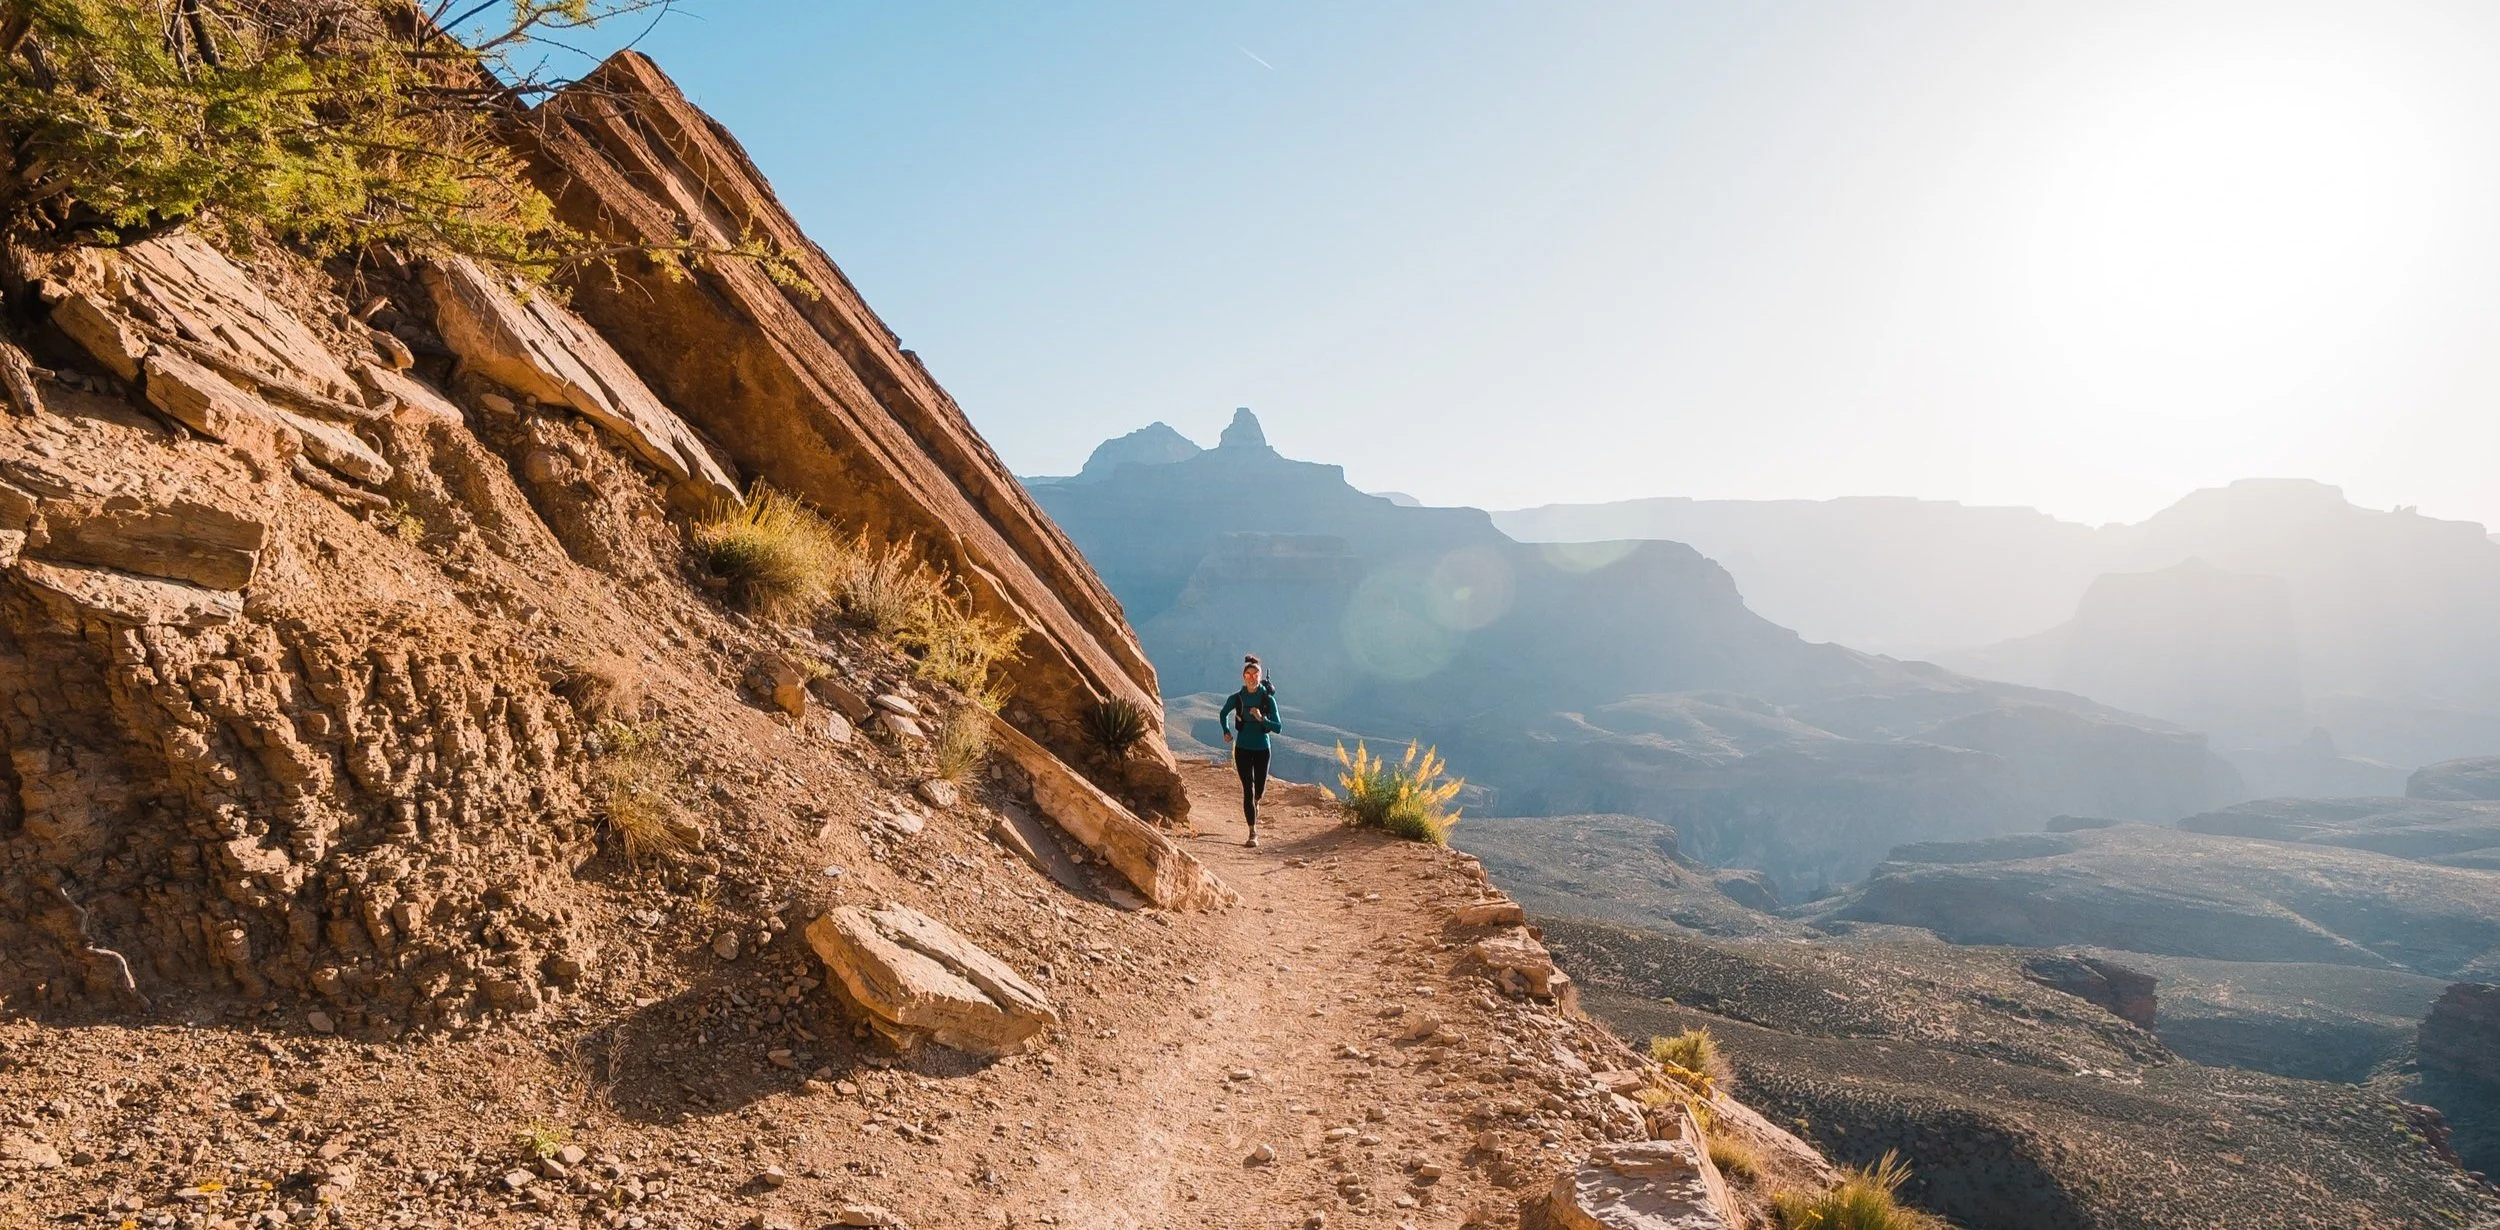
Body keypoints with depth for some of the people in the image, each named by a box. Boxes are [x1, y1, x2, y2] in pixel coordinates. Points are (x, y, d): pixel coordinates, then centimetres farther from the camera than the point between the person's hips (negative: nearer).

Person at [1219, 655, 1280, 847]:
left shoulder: (1268, 699, -9)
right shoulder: (1236, 698, -5)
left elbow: (1278, 727, -12)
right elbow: (1223, 714, 15)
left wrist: (1261, 719, -26)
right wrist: (1226, 732, 4)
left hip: (1262, 748, 1)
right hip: (1243, 748, 0)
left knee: (1259, 788, 14)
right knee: (1248, 789, -8)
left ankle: (1255, 803, 52)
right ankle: (1253, 833, -7)